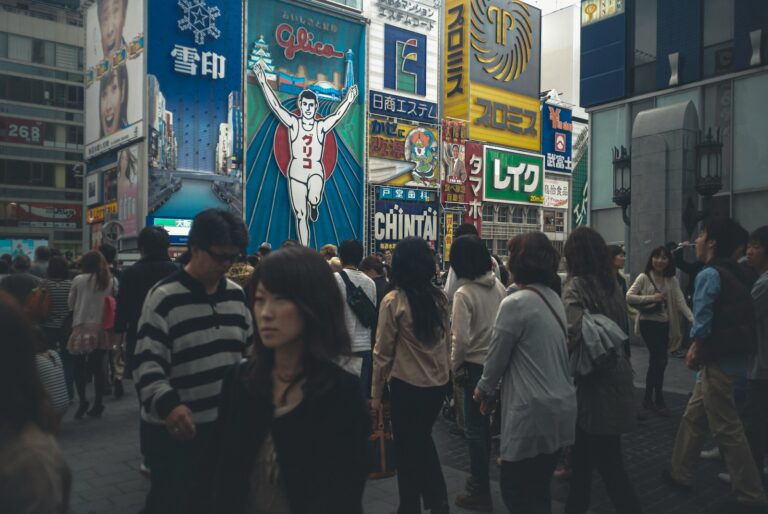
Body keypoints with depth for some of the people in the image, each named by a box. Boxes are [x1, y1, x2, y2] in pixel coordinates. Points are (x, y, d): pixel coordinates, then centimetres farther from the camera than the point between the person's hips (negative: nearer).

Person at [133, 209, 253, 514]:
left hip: (225, 424, 6)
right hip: (175, 431, -5)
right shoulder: (164, 297, -14)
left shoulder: (235, 294, 5)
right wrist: (168, 404, -33)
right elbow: (147, 363, -18)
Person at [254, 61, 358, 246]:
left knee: (313, 200, -32)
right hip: (296, 174, 1)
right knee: (300, 216, 5)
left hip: (316, 172, -1)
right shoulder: (293, 123, 0)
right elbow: (276, 106, -7)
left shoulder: (321, 126, 0)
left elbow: (338, 114, -12)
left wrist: (349, 101, -27)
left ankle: (314, 206, 7)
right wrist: (263, 83, -14)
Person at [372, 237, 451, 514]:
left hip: (406, 385, -5)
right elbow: (447, 342, 7)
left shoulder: (393, 301, -14)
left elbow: (383, 352, -10)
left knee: (407, 449, 13)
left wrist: (376, 393, -1)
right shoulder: (440, 298, -1)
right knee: (423, 440, 25)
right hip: (438, 383, 5)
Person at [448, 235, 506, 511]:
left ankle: (480, 492, 15)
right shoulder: (499, 286, 1)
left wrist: (455, 365, -4)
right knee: (484, 423, 20)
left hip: (476, 364, -6)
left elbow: (460, 338, -20)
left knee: (475, 428, 5)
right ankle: (480, 478, 34)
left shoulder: (464, 293, -18)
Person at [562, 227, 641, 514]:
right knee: (591, 452, 18)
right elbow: (623, 329, 13)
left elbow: (573, 335, -26)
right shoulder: (612, 283, 7)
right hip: (615, 374, 8)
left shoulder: (576, 285, -15)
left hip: (594, 381, -8)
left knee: (606, 458, 3)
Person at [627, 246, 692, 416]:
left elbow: (681, 301, -5)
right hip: (648, 323, -5)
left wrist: (692, 318, -19)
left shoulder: (672, 280, 6)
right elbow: (629, 296, -13)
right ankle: (659, 401, 3)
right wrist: (652, 298, -19)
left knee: (655, 361, 12)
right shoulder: (644, 277, -6)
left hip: (664, 324, 5)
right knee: (660, 360, -10)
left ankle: (648, 399, 25)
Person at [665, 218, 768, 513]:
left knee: (726, 428, 0)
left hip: (719, 359, -10)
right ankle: (680, 473, 29)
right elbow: (731, 317, 15)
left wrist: (695, 350, -2)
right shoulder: (731, 273, 14)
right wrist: (700, 351, 11)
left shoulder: (709, 274, -15)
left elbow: (702, 322, -18)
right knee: (694, 416, 17)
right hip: (727, 356, 10)